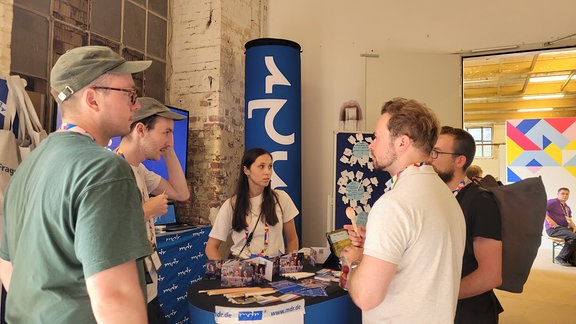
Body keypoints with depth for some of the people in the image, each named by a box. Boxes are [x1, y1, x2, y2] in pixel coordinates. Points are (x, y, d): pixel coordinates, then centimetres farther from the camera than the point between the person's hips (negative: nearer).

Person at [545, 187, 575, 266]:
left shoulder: (567, 208, 22)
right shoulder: (553, 202, -3)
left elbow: (569, 221, 22)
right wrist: (549, 219, -25)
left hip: (565, 228, 8)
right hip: (554, 229, -8)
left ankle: (572, 260, -7)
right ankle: (561, 257, -13)